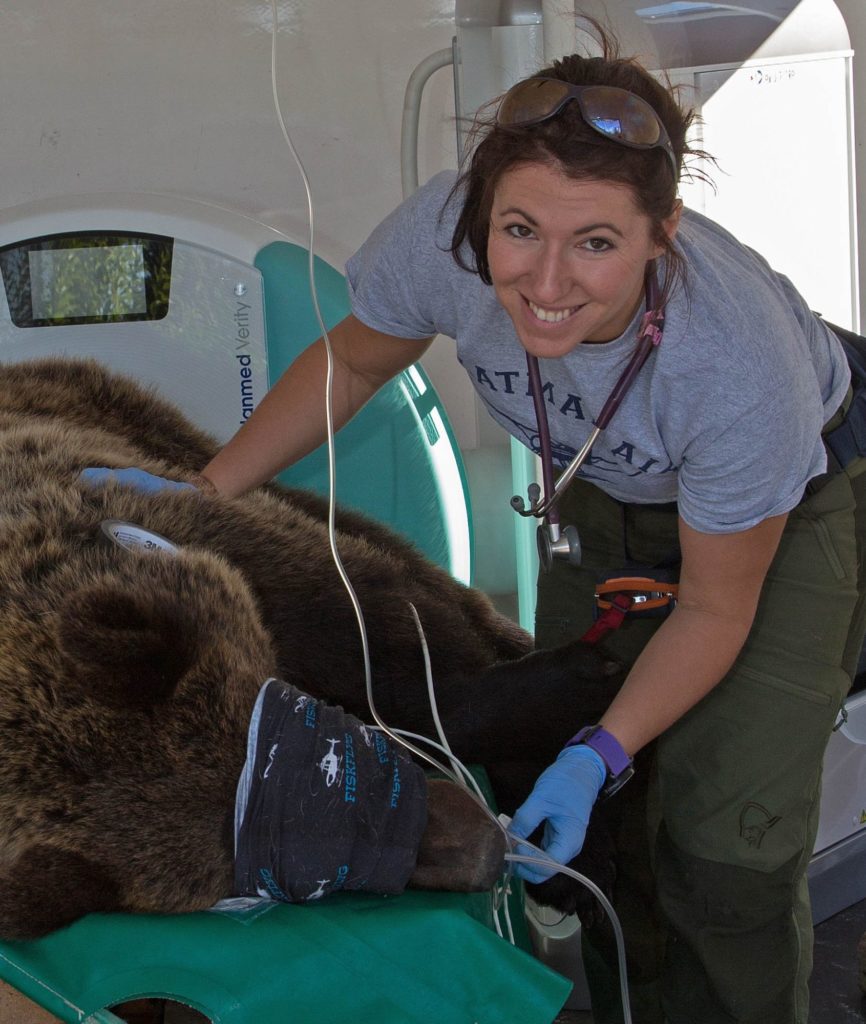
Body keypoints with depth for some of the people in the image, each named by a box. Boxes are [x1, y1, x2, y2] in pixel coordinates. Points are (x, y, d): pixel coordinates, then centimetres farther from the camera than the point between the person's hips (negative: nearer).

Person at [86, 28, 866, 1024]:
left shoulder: (739, 365, -41)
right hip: (612, 489, 4)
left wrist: (599, 751, -29)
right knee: (598, 818, 7)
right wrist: (201, 493, -7)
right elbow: (353, 361, -7)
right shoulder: (443, 232, -33)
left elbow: (714, 610, -23)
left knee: (722, 839, -10)